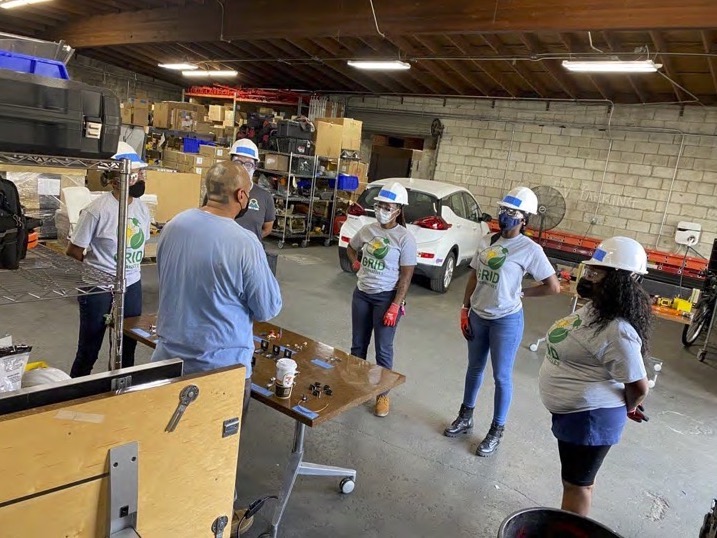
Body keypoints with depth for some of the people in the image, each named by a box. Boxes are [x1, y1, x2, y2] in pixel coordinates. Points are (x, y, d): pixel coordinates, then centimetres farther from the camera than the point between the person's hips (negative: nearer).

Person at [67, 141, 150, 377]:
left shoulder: (142, 209, 1)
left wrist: (130, 268, 6)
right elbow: (73, 250, -9)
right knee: (89, 349, 9)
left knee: (129, 346, 16)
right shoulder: (98, 209, -17)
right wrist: (98, 265, 4)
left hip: (131, 285, 6)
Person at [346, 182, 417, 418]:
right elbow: (351, 247, 24)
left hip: (386, 297, -5)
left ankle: (383, 394, 20)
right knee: (358, 345, 16)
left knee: (383, 349, 4)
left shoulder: (405, 238, -13)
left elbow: (406, 276, -13)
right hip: (361, 293, 5)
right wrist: (355, 263, 5)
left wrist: (395, 306, -17)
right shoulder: (367, 230, 2)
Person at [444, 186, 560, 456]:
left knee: (501, 376, 8)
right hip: (478, 317, 6)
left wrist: (520, 292, -5)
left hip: (506, 320, -5)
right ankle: (465, 417, 38)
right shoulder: (486, 241, 2)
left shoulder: (530, 249, -14)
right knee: (474, 369, 20)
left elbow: (553, 287, -11)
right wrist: (465, 309, 6)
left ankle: (496, 431, 25)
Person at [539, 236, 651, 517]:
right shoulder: (595, 307, 1)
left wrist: (625, 409, -1)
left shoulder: (617, 331, -29)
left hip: (589, 417, -10)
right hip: (573, 410, 10)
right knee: (578, 478, 25)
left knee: (577, 483, 9)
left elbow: (638, 386, -21)